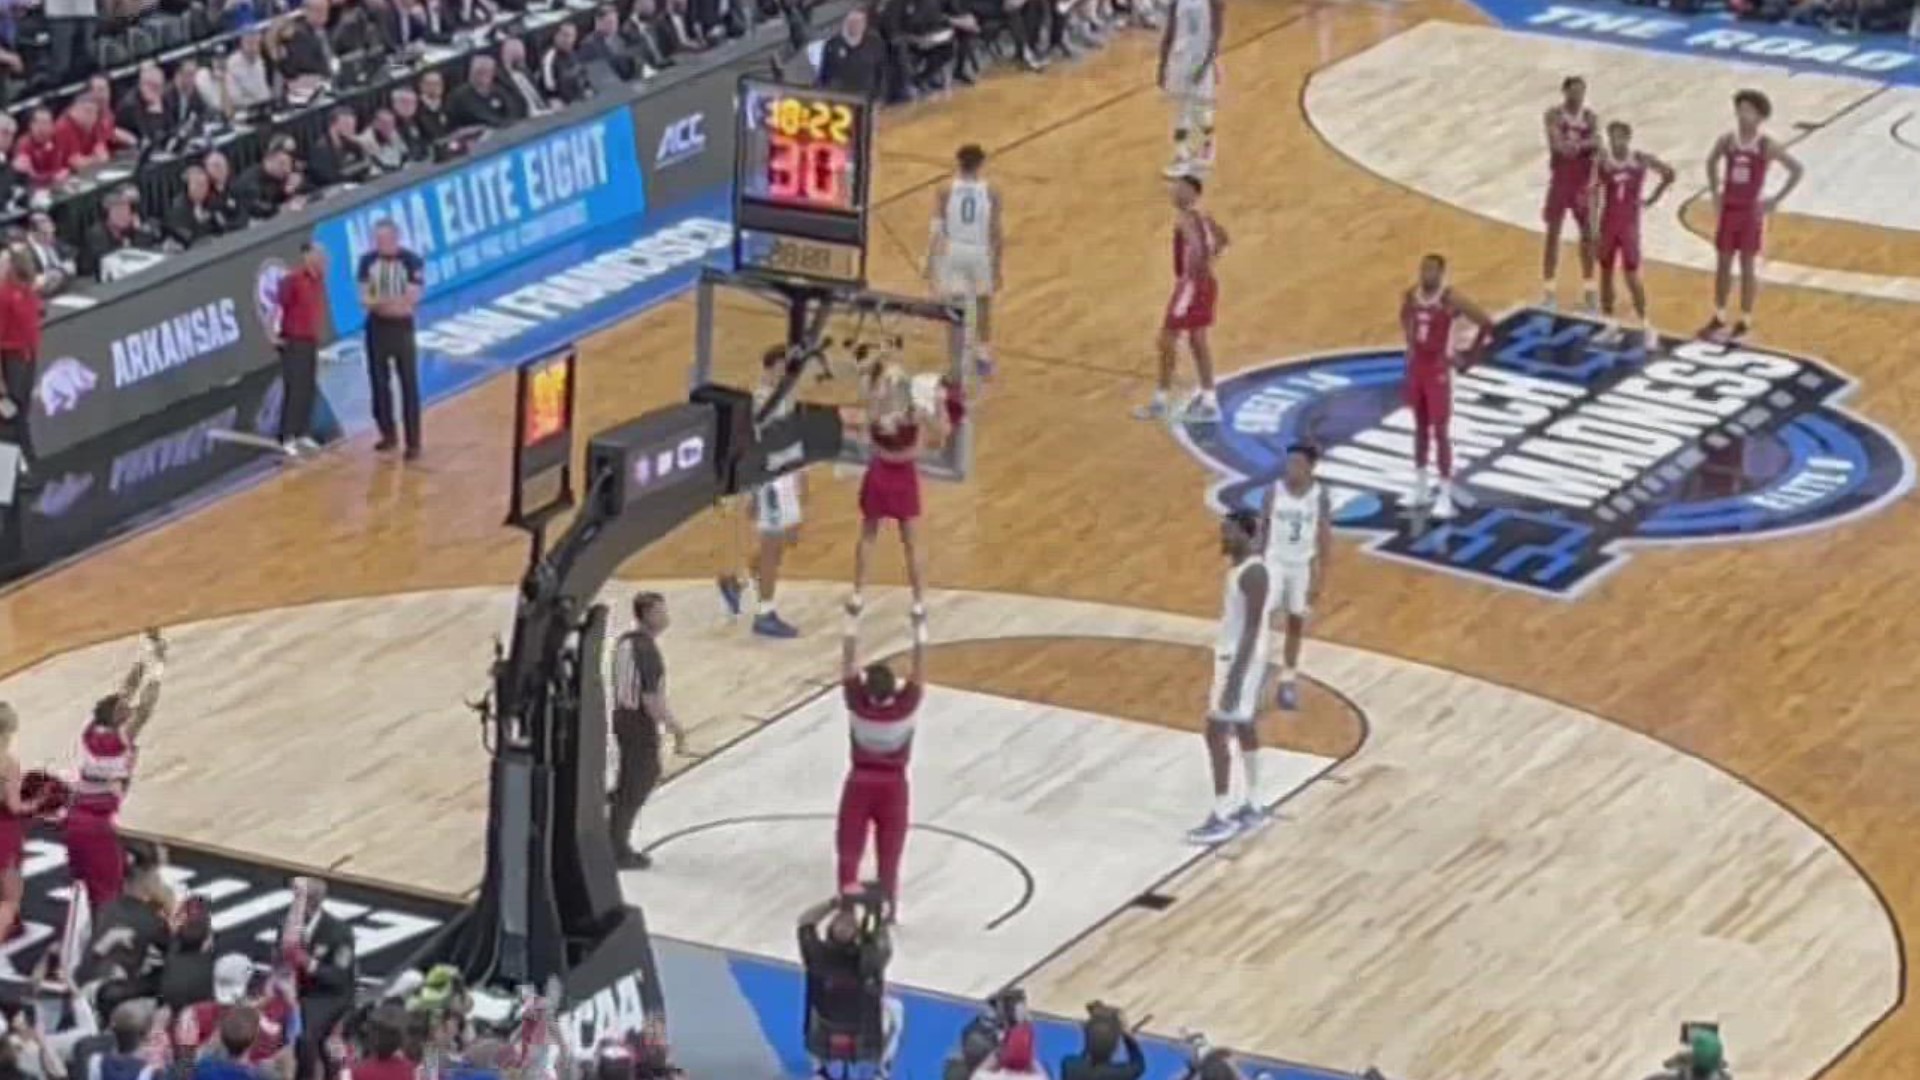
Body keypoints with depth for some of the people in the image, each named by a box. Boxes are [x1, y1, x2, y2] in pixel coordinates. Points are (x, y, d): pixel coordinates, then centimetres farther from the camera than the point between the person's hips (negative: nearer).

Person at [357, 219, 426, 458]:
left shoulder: (411, 262, -12)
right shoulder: (368, 261, 0)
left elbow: (412, 299, -14)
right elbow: (364, 296, 0)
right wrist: (375, 302, -21)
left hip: (402, 327, -4)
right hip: (377, 326, 4)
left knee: (409, 385, -3)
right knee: (379, 381, 10)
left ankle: (413, 442, -1)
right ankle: (388, 434, 25)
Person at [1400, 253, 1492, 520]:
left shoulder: (1450, 300, -20)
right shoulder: (1410, 296, -2)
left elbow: (1487, 324, -16)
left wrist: (1471, 355, -9)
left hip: (1439, 370, -6)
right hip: (1416, 366, 6)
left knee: (1440, 432, -4)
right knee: (1420, 428, 16)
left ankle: (1445, 495, 1)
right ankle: (1421, 484, 28)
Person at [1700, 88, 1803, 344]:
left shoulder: (1766, 146, -13)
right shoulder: (1727, 141, -2)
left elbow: (1797, 170, -8)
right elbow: (1711, 163, 19)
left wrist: (1775, 200, -9)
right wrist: (1715, 193, 9)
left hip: (1752, 211, -4)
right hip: (1729, 209, 4)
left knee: (1747, 265, 2)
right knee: (1724, 263, 10)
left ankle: (1745, 322, 11)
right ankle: (1719, 318, 21)